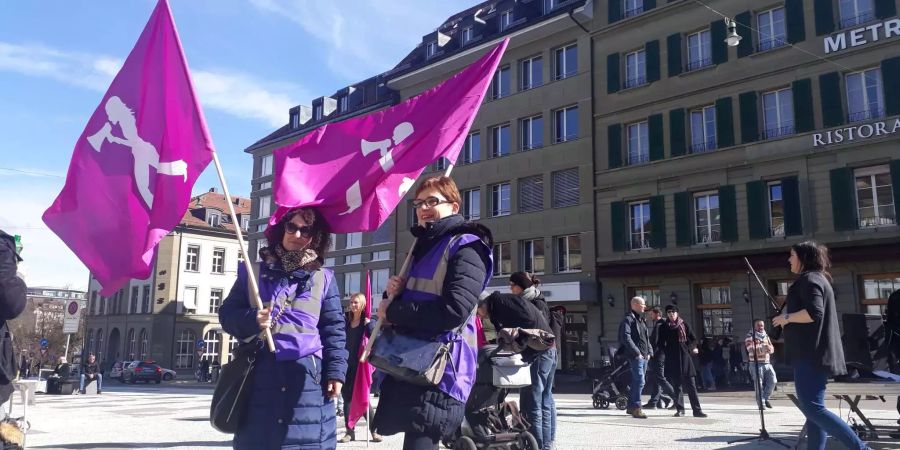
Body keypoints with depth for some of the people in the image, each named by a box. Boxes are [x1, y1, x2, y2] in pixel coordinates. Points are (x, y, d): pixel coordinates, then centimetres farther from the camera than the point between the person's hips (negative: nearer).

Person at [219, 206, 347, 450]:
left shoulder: (323, 278, 8)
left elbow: (334, 329, 7)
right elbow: (227, 313, 9)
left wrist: (336, 371, -3)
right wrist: (252, 320, -13)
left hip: (307, 376, 0)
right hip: (260, 374, 1)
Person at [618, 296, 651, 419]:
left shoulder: (641, 319, 20)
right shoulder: (628, 319, -9)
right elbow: (626, 338, -19)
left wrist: (649, 351, 13)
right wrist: (636, 352, -20)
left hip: (644, 356, 9)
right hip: (636, 356, -9)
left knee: (637, 381, 13)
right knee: (639, 381, -13)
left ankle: (631, 406, 21)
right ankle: (636, 408, -11)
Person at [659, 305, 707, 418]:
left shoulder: (684, 325, 8)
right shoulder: (664, 328, 8)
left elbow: (694, 340, 9)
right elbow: (661, 344, 10)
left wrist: (689, 349, -5)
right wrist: (668, 352, -3)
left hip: (685, 358, 0)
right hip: (672, 360, 0)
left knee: (691, 385, -3)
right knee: (676, 385, 1)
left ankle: (697, 410, -2)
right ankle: (680, 409, 8)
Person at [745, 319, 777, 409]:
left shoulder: (766, 336, 16)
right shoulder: (750, 337, -5)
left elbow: (772, 348, 13)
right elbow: (752, 350, -17)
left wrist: (769, 348, -12)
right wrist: (763, 348, -30)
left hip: (767, 363, 6)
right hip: (756, 364, -6)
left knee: (773, 381, -4)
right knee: (759, 384, -4)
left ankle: (765, 398, 17)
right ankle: (761, 403, 7)